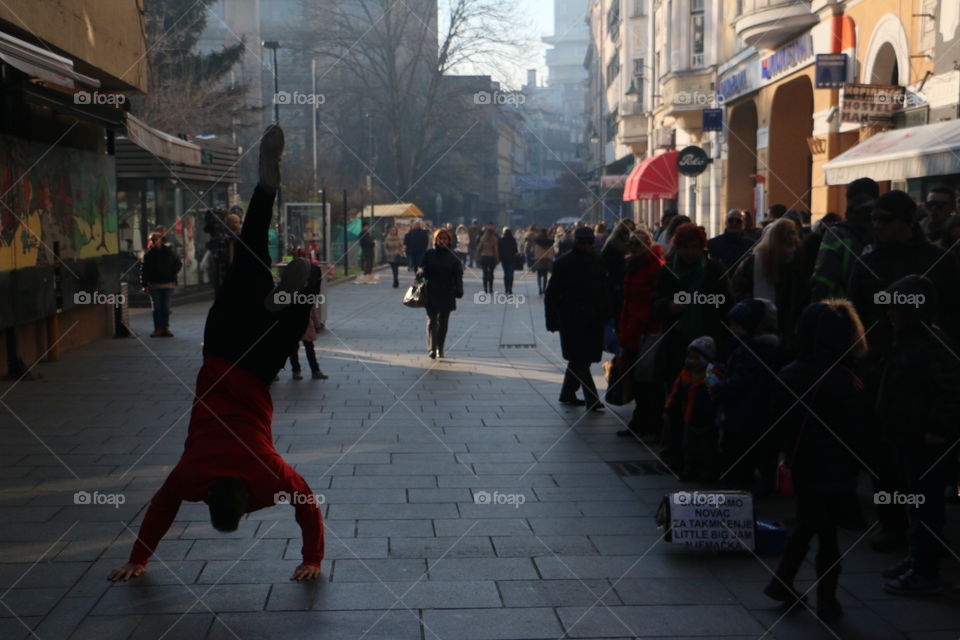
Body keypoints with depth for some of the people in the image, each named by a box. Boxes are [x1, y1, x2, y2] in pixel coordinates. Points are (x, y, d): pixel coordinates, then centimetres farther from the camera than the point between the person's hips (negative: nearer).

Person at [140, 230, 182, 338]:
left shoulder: (168, 251, 4)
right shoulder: (148, 254, 1)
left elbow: (178, 264, 13)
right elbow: (143, 270, -1)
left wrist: (172, 274, 1)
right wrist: (144, 285, -7)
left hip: (168, 285, 1)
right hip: (154, 285, -1)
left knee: (166, 308, 4)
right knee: (156, 308, 0)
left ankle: (165, 328, 11)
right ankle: (157, 329, 3)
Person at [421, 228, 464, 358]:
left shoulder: (453, 256, 4)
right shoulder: (429, 254, 3)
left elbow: (458, 274, 2)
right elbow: (423, 272, 6)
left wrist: (459, 289, -7)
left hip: (447, 294, 1)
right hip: (431, 293, -1)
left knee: (443, 322, 8)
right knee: (432, 320, -8)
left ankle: (440, 349, 17)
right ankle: (432, 348, -15)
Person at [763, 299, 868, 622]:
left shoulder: (788, 375, -3)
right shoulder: (844, 380, -19)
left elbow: (780, 424, 6)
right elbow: (857, 429, -13)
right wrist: (856, 463, 1)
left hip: (801, 466, 5)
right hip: (835, 470, -5)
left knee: (806, 525, 22)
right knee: (827, 533, 6)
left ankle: (782, 581, 22)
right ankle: (826, 601, 15)